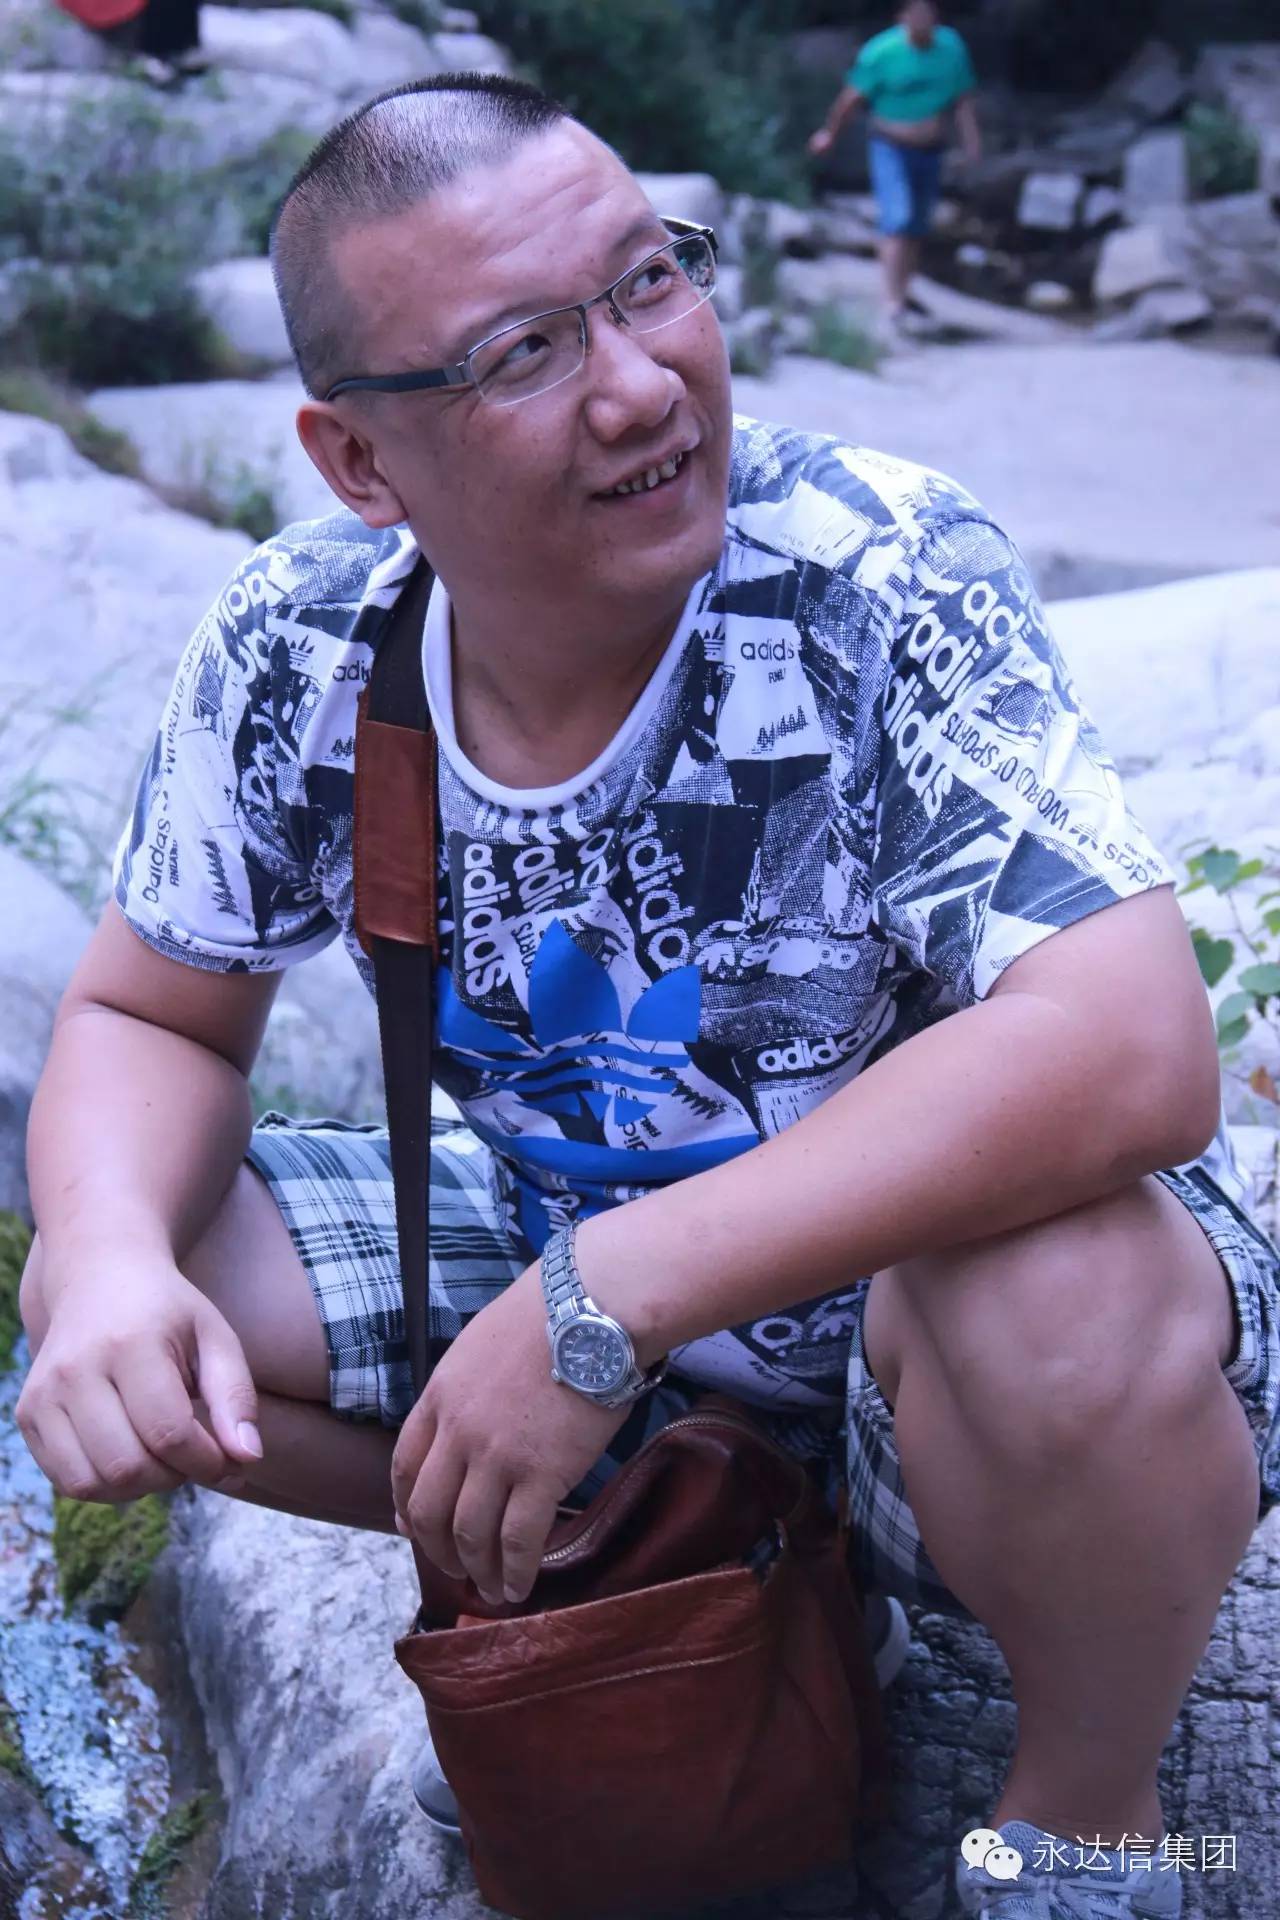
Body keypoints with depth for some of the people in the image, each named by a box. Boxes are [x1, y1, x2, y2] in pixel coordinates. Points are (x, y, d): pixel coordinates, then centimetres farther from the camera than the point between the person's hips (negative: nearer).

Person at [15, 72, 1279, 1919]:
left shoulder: (883, 583, -26)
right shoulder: (299, 651, -12)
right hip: (587, 1272, 5)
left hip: (926, 1280, -4)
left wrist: (604, 1302, -39)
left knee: (1064, 1296, -39)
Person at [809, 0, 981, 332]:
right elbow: (851, 97, -6)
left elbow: (963, 101, 2)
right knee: (898, 220, -19)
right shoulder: (881, 52, -16)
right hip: (891, 149, -5)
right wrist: (830, 133, 3)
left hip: (930, 151, 5)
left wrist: (971, 140, -9)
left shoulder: (952, 47, -4)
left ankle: (902, 291, 30)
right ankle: (893, 301, -23)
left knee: (918, 226, 13)